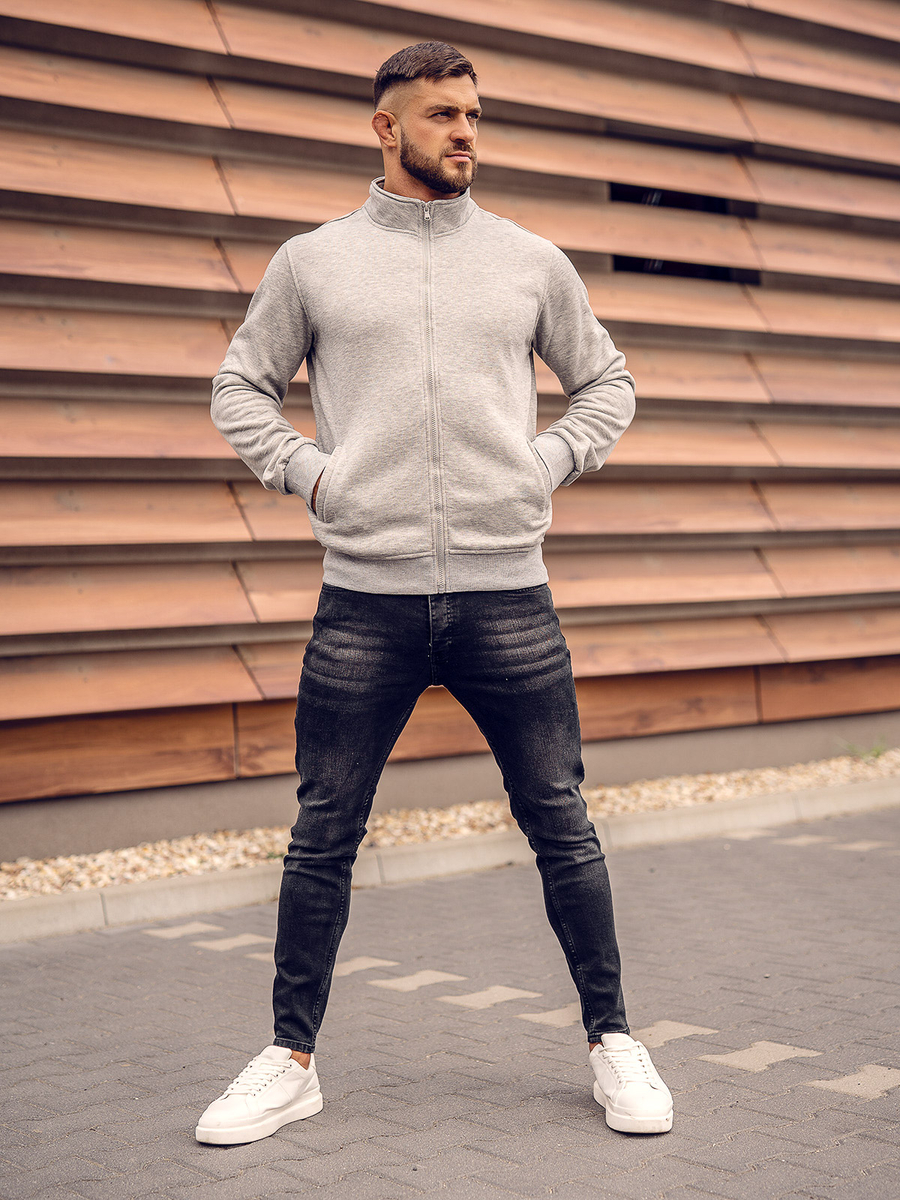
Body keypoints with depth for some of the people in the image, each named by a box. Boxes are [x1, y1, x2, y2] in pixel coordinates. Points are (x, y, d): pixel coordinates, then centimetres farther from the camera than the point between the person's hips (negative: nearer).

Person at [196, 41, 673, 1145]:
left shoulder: (532, 261, 10)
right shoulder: (310, 263, 7)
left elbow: (606, 383, 21)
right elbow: (240, 388, 16)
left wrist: (551, 462, 6)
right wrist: (304, 470, 1)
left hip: (508, 594, 1)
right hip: (365, 596, 0)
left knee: (561, 826, 5)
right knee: (323, 837, 5)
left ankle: (611, 1043, 21)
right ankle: (290, 1062, 19)